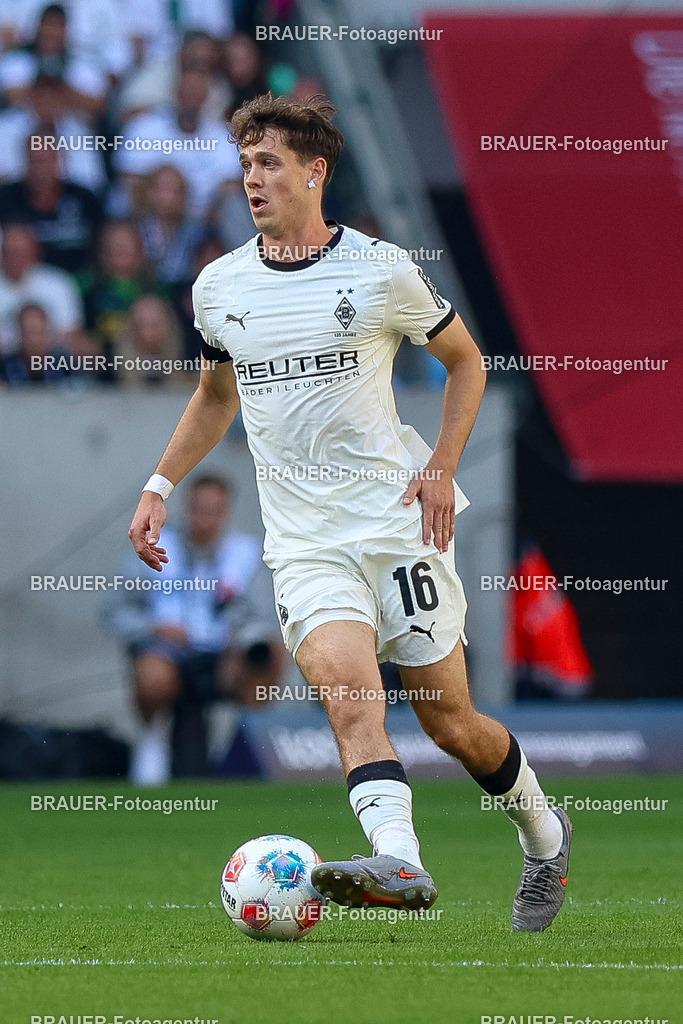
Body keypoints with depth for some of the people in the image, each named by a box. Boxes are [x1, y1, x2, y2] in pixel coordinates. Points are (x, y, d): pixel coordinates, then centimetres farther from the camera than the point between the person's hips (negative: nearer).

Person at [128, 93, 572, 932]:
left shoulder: (381, 271, -3)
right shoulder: (219, 287, 7)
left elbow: (465, 360, 10)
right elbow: (216, 394, 25)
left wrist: (442, 467, -3)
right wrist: (159, 486, 16)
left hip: (397, 520, -2)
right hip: (301, 542, 2)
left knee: (448, 719, 3)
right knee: (348, 695, -23)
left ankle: (543, 834, 30)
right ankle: (398, 863, -39)